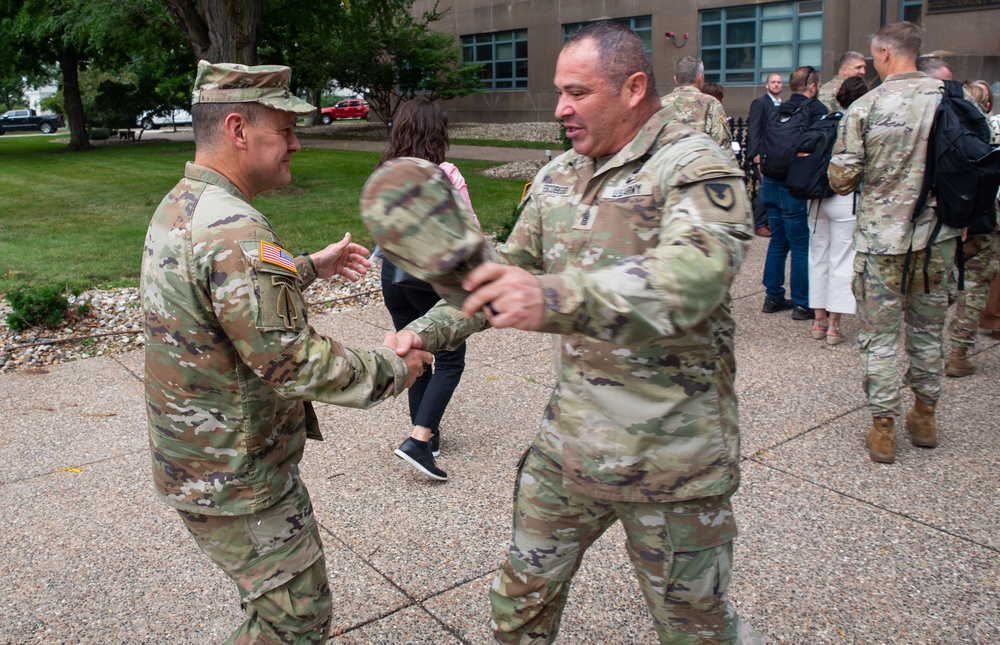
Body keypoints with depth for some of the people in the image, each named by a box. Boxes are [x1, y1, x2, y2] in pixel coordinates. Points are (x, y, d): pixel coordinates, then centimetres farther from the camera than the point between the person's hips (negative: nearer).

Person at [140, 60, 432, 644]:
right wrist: (389, 370, -15)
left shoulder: (179, 206, 6)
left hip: (192, 457, 10)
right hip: (236, 479, -10)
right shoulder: (233, 231, -28)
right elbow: (293, 361, -28)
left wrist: (311, 266, 24)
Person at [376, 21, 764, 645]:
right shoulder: (558, 177, 8)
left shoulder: (695, 168, -16)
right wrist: (432, 329, 8)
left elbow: (691, 275, -36)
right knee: (523, 592, 20)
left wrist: (555, 298, -51)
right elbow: (512, 266, 18)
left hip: (670, 456, -6)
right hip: (570, 442, 6)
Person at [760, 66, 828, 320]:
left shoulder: (778, 111, 12)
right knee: (802, 246, 0)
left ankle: (773, 297, 21)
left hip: (770, 183, 7)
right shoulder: (817, 110, -8)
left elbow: (761, 149, 13)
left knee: (778, 241, 16)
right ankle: (803, 304, 5)